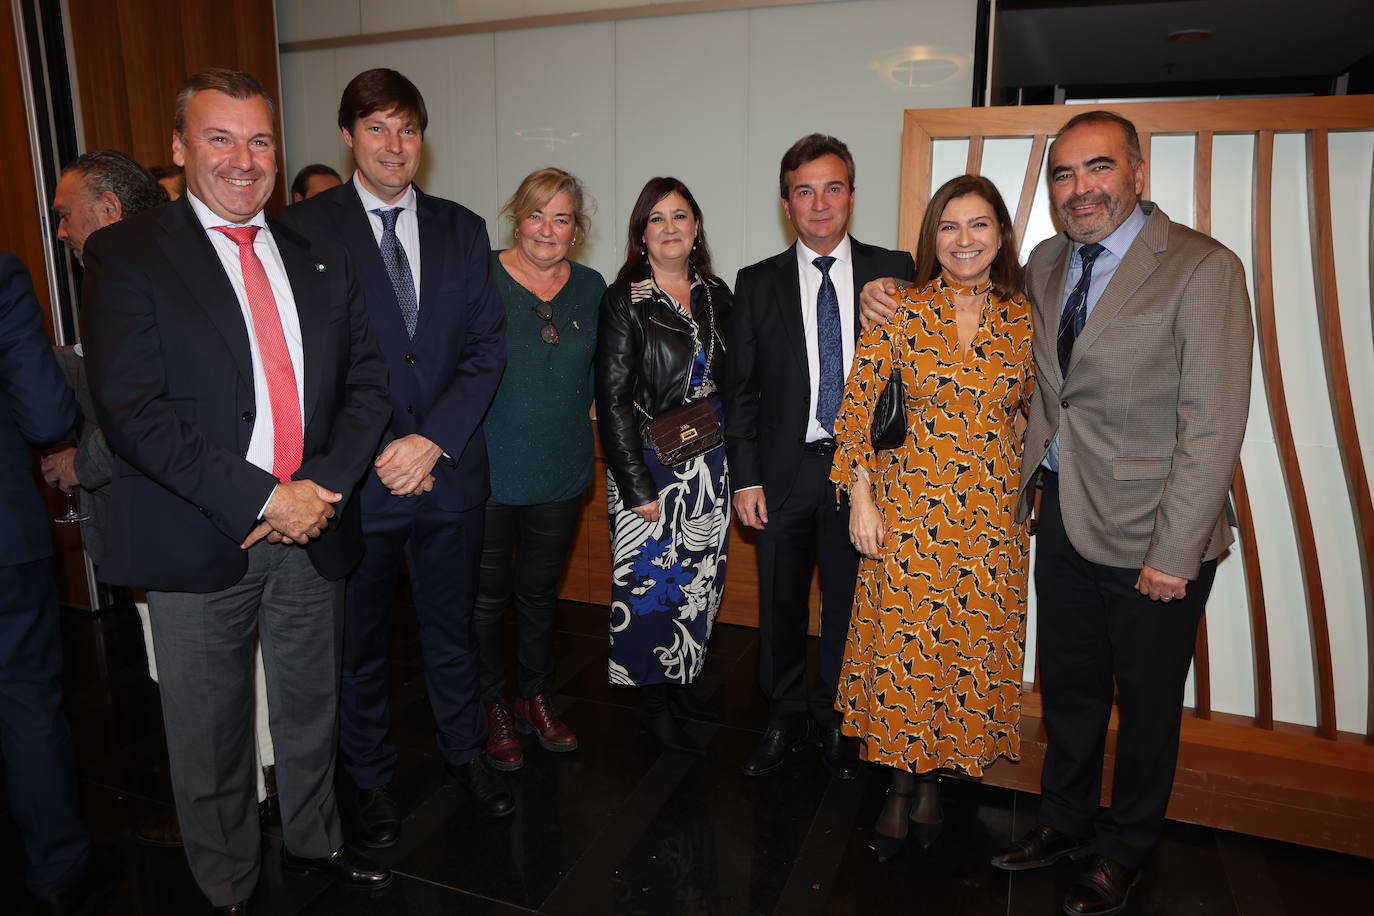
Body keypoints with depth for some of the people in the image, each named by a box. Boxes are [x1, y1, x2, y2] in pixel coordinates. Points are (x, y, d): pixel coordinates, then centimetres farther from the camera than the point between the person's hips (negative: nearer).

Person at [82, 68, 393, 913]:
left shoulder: (320, 257, 9)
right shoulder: (126, 255, -4)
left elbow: (367, 382, 5)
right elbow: (131, 411, -14)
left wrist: (324, 484, -10)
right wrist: (259, 499, -19)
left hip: (312, 527, 4)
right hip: (200, 541, -3)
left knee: (311, 708, 19)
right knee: (210, 732, 13)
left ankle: (313, 841, 43)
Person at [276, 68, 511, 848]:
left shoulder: (463, 229, 5)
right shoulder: (304, 229, -5)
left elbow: (487, 348, 0)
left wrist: (432, 440, -11)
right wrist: (373, 454, -13)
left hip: (449, 470, 3)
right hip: (353, 477, -2)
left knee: (454, 624, 18)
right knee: (360, 638, 14)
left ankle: (466, 751, 39)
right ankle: (371, 777, 35)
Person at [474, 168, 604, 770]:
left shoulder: (591, 287, 4)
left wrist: (579, 402, 0)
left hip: (562, 472, 3)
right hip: (489, 470, -3)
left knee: (540, 593, 18)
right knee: (488, 595, 11)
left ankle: (536, 699, 36)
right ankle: (493, 709, 31)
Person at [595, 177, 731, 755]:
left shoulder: (715, 295, 7)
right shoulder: (624, 300, -9)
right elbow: (612, 399, -12)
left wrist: (731, 461, 6)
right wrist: (639, 486, -15)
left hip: (708, 465, 6)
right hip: (649, 466, -5)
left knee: (699, 579, 14)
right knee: (648, 581, 3)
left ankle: (678, 682, 33)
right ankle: (653, 702, 21)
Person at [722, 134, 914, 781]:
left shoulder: (894, 272, 2)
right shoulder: (759, 283, 4)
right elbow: (740, 388, 3)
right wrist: (746, 477, -2)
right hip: (785, 472, 1)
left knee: (848, 605, 12)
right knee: (780, 606, 12)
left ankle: (835, 720, 33)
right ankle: (785, 716, 33)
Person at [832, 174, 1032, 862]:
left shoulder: (1024, 317, 3)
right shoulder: (902, 311, -5)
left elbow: (1030, 408, 13)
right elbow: (858, 403, -4)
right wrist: (860, 495, -9)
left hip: (993, 514, 3)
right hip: (909, 503, -2)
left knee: (971, 642, 10)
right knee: (902, 643, 4)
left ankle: (933, 776, 33)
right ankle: (901, 785, 26)